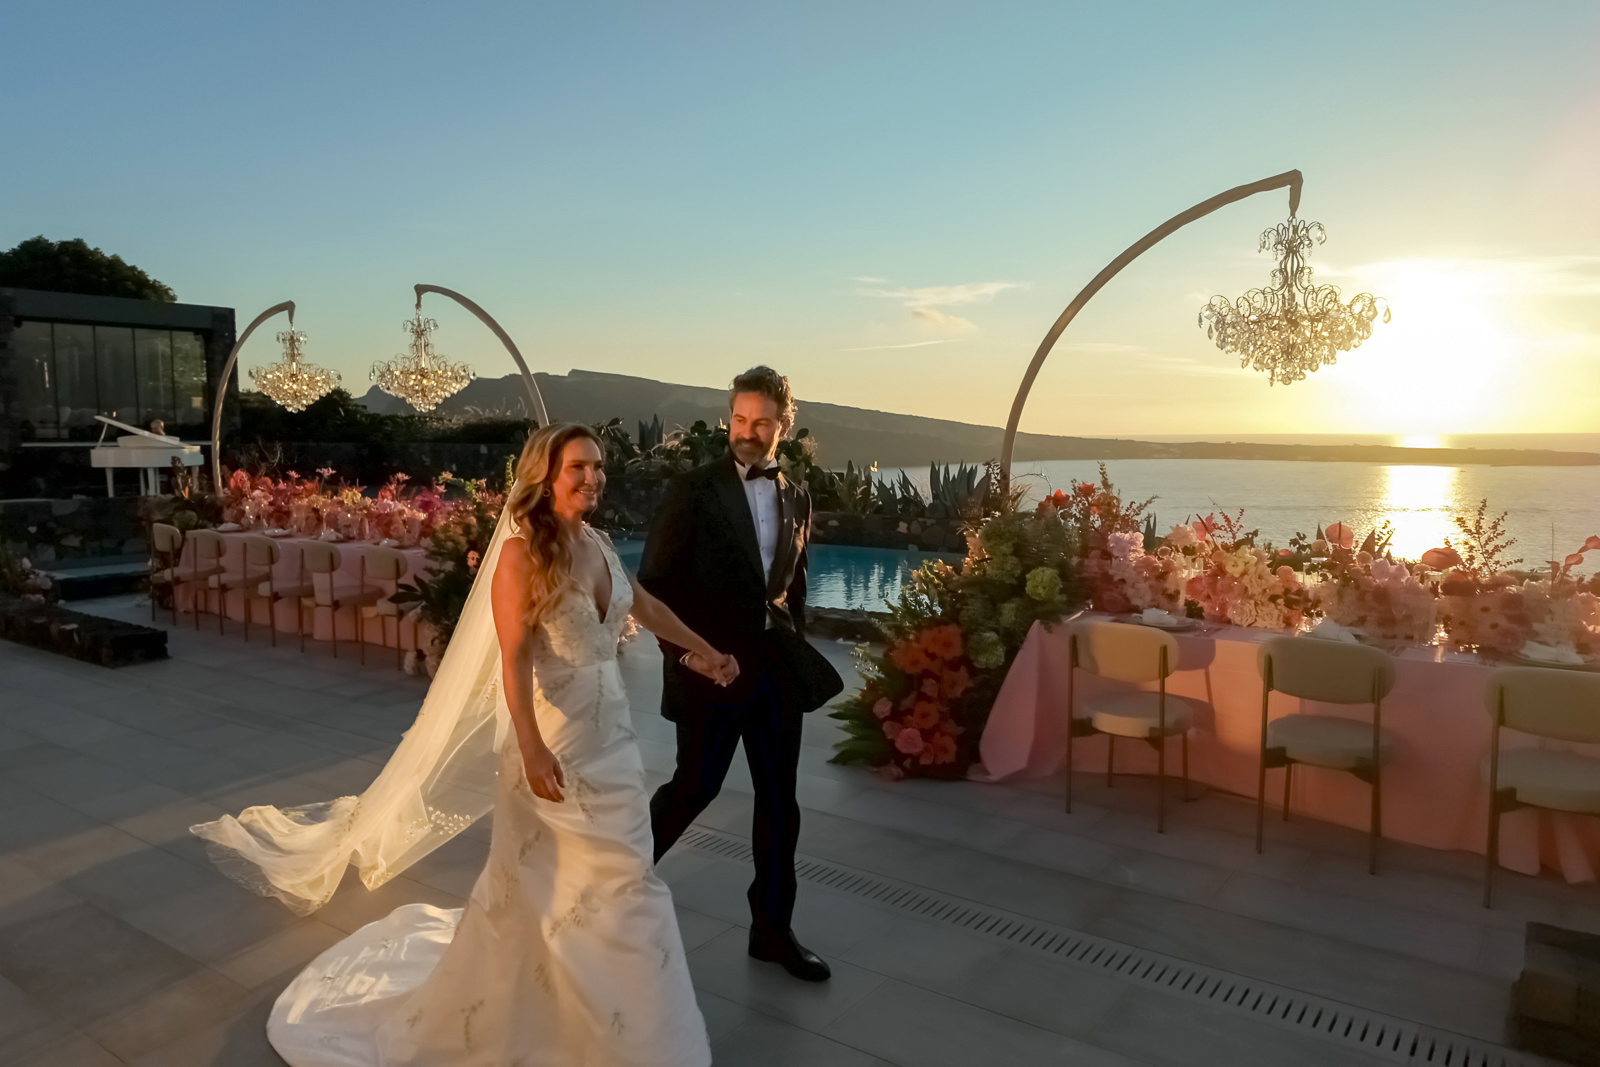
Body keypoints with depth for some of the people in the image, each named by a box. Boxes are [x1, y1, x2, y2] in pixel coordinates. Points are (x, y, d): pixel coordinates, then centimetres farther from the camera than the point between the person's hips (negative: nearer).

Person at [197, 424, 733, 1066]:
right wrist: (531, 750, -27)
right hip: (554, 741, -7)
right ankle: (484, 1010, 29)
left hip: (611, 738, 7)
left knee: (618, 881, 13)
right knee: (538, 883, 6)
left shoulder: (598, 545, 6)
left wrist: (705, 650, 29)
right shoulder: (522, 552, -14)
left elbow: (645, 606, 22)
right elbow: (514, 659, -19)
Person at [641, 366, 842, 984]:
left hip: (777, 671, 5)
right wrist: (683, 649, -13)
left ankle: (772, 929, 26)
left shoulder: (796, 499, 8)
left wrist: (796, 648, 11)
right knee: (694, 788, 5)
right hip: (710, 666, -5)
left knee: (779, 801, 10)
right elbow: (654, 582, -7)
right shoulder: (693, 491, -8)